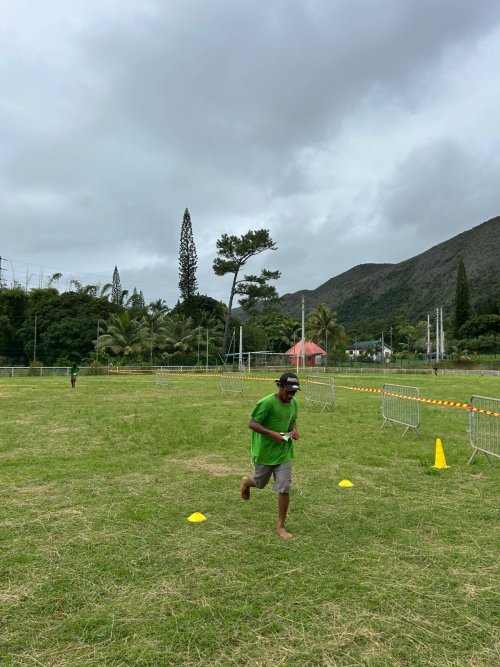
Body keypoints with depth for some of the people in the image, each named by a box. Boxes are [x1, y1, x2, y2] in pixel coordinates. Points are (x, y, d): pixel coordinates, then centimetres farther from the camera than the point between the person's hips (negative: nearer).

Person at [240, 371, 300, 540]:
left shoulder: (293, 403, -2)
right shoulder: (266, 403, -23)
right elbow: (252, 423, -20)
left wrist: (294, 430, -7)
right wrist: (271, 433, -31)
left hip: (284, 453, 4)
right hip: (264, 452, -4)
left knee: (284, 489, -1)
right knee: (259, 483, 18)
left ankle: (280, 526, 15)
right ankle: (246, 483, 56)